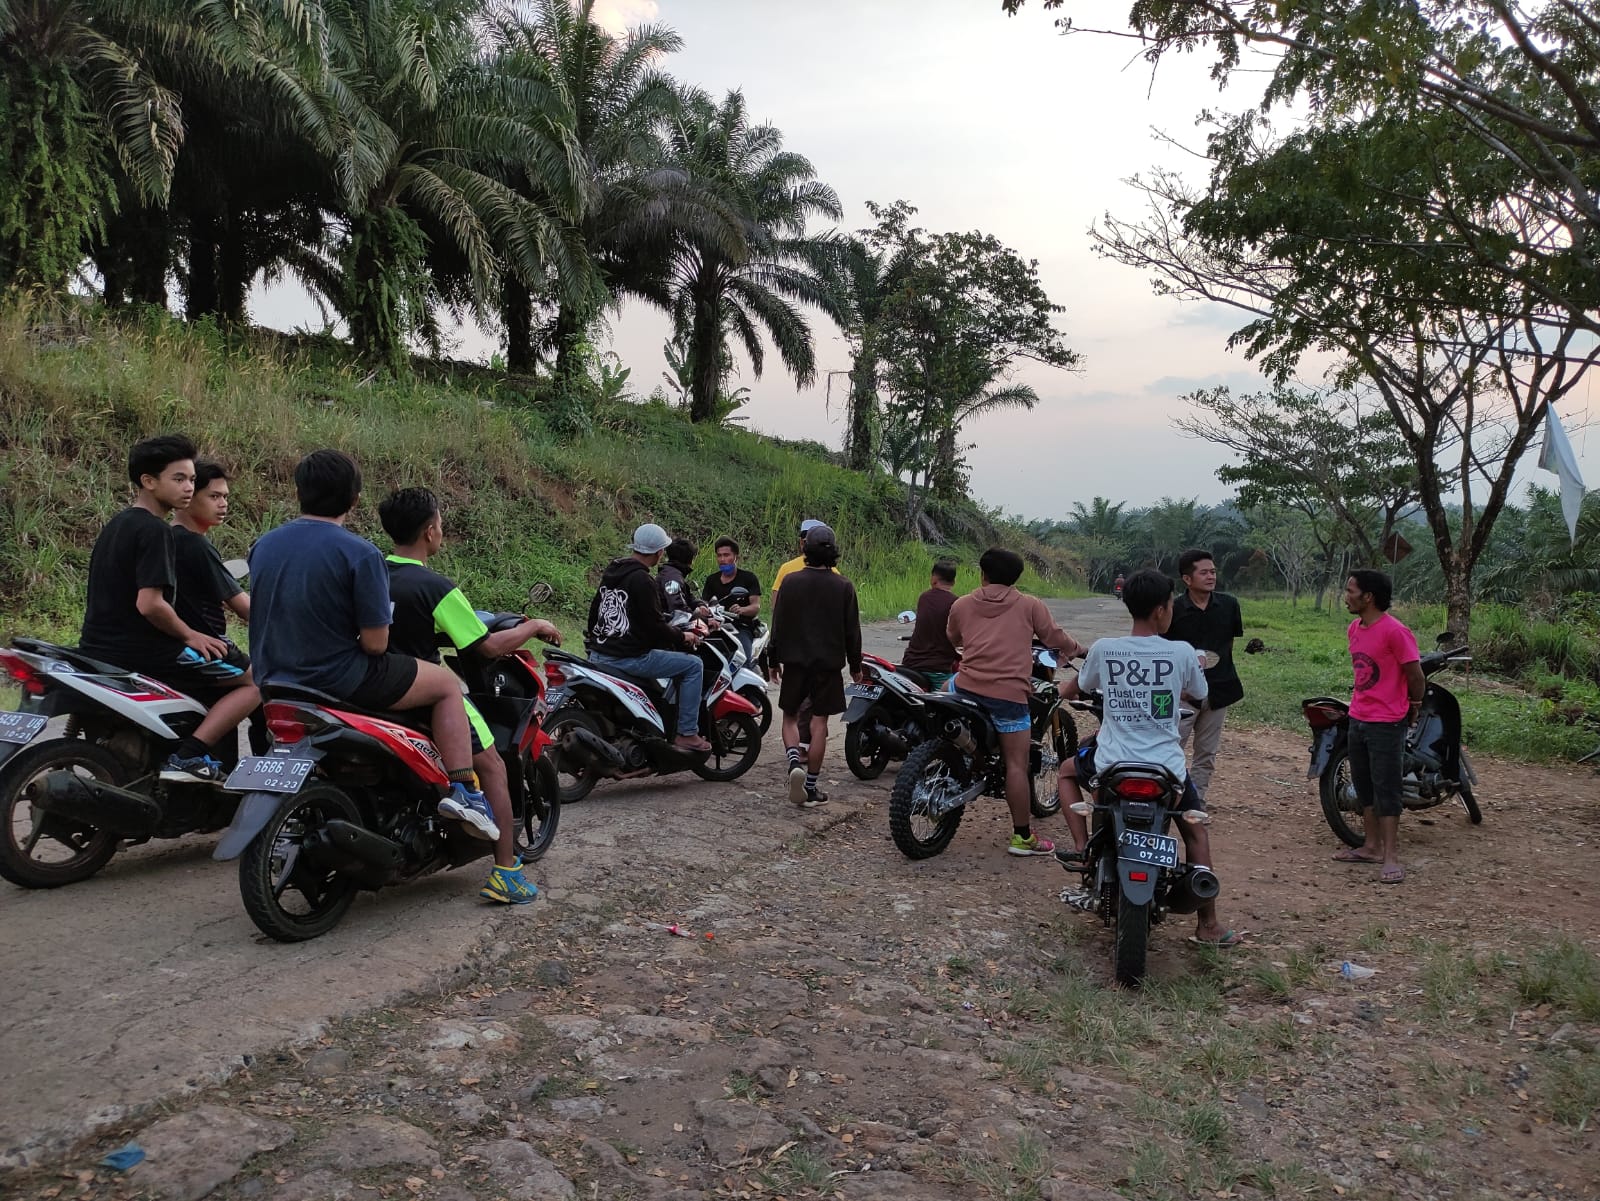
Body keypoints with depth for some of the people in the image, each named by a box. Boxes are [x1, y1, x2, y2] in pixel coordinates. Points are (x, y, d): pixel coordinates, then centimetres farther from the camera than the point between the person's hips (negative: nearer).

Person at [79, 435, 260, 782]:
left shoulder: (116, 525, 15)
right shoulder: (155, 531, -16)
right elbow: (149, 604, -25)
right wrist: (190, 635, -10)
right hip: (142, 652, -10)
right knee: (257, 679, -8)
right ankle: (187, 756, -17)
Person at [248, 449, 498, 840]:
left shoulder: (263, 545, 4)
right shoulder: (360, 554, -18)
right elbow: (374, 644, -17)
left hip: (274, 679, 8)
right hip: (340, 680, -7)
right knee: (448, 683, 9)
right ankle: (462, 790, 0)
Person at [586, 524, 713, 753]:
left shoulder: (611, 572, 12)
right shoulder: (642, 581, -16)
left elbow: (595, 608, 21)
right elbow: (654, 625, -16)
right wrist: (682, 637, 0)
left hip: (597, 656, 9)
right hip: (629, 658, -9)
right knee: (693, 665, -2)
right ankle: (687, 734, -3)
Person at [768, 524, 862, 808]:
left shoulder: (791, 581, -4)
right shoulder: (843, 586, -4)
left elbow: (778, 623, 0)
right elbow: (852, 631, 0)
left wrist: (774, 659, 10)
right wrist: (855, 665, 11)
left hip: (795, 660, 0)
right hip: (829, 662, 0)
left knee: (790, 715, 15)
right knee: (819, 722, 3)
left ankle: (794, 762, -12)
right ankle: (810, 789, 6)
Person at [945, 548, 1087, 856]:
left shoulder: (961, 605, 11)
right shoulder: (1030, 605, 5)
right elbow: (1055, 638, 12)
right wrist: (1080, 649, 33)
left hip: (967, 686, 3)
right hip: (1010, 692, -2)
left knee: (947, 688, 37)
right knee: (1017, 763, 1)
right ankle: (1022, 836, 3)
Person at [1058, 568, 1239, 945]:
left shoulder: (1103, 649, -7)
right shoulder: (1183, 654, -10)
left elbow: (1076, 688, 13)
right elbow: (1199, 696, 11)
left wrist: (1063, 690, 38)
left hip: (1111, 764, 0)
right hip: (1166, 768, 0)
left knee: (1067, 770, 31)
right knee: (1196, 830, 22)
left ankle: (1081, 849, 16)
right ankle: (1208, 925, 23)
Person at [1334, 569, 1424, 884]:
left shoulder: (1395, 631, -19)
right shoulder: (1354, 629, 7)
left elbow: (1416, 676, -12)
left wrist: (1413, 708, 1)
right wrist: (1363, 699, 12)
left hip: (1386, 723, -8)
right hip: (1357, 718, 8)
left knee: (1385, 788, -5)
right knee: (1363, 786, 15)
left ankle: (1391, 856, 1)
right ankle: (1372, 846, 25)